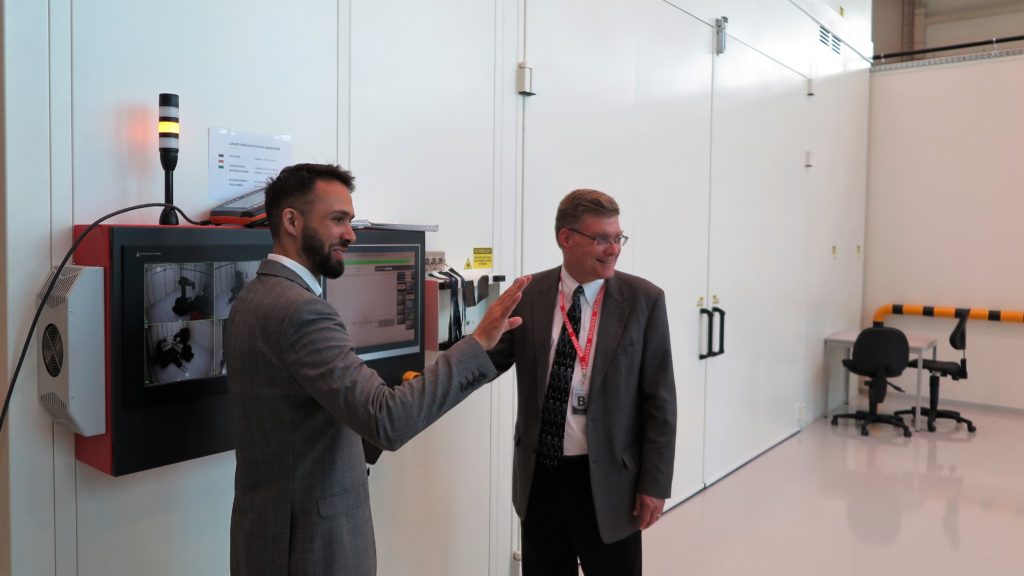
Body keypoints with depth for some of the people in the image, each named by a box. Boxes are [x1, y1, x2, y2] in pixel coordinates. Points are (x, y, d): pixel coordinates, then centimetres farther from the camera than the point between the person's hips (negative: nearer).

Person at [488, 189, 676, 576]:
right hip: (539, 475, 3)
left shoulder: (643, 300, -7)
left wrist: (655, 483, -6)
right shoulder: (529, 295, -2)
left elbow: (659, 400, -6)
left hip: (607, 478, -2)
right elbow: (491, 358, 3)